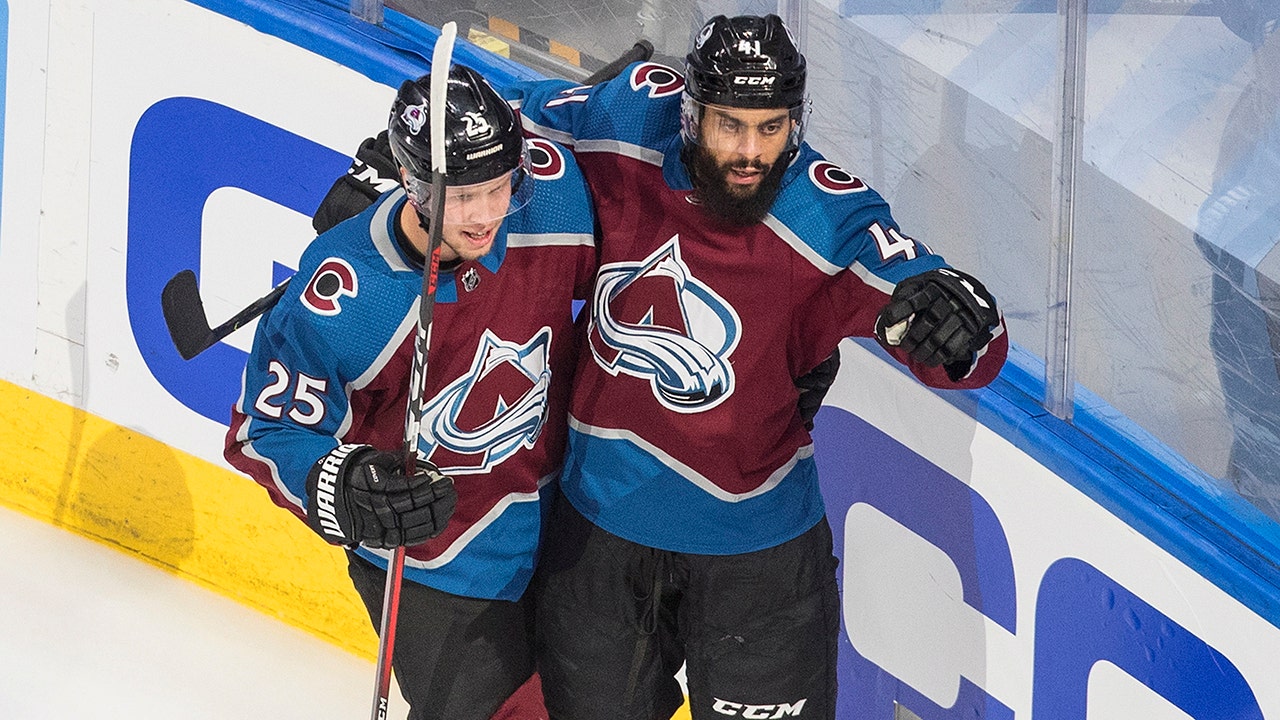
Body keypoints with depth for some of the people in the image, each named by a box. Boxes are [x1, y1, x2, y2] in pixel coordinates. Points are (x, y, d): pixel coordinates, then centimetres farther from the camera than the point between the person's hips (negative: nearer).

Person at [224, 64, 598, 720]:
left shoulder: (551, 192, -22)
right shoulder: (338, 299, -31)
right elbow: (266, 428, -18)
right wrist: (342, 489, -34)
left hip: (555, 518, 5)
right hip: (429, 560, -5)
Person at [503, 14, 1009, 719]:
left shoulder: (831, 218, -21)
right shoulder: (634, 120, -12)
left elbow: (972, 358, -27)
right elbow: (514, 112, 9)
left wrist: (957, 314, -48)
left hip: (753, 547, -3)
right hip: (600, 522, 3)